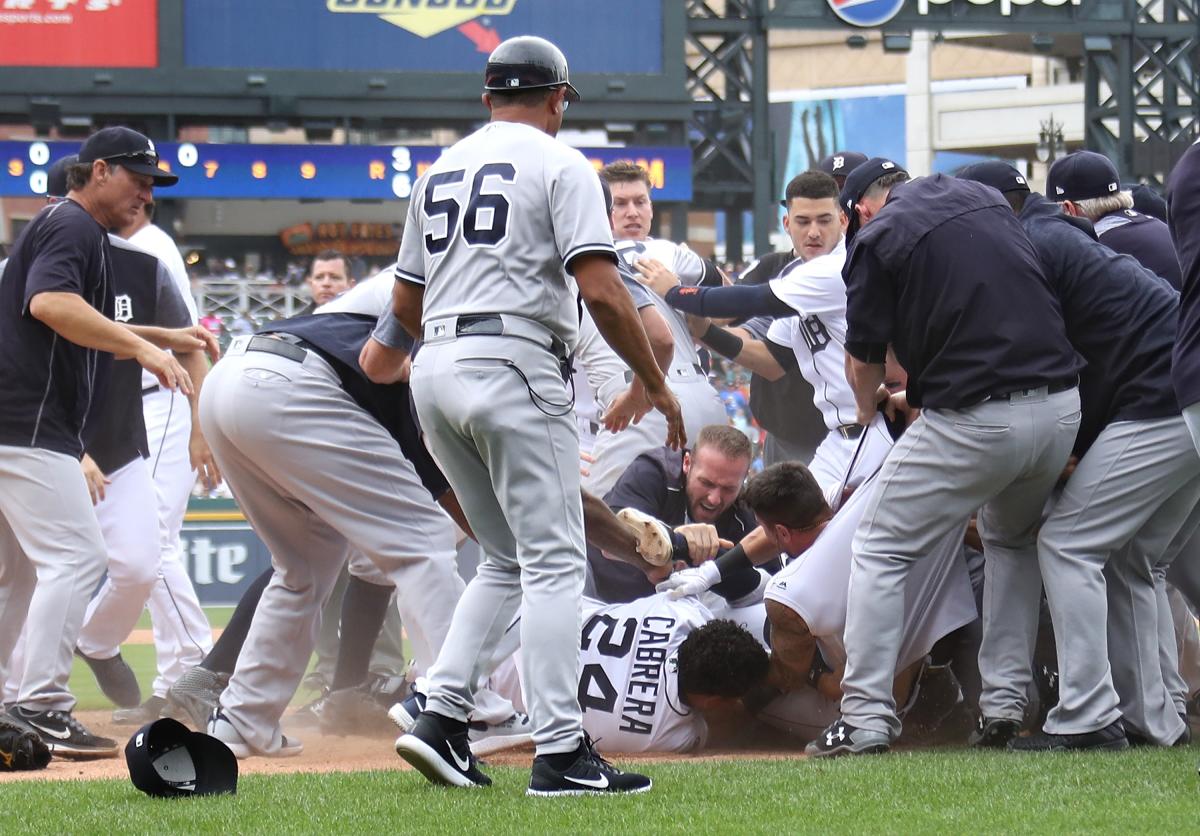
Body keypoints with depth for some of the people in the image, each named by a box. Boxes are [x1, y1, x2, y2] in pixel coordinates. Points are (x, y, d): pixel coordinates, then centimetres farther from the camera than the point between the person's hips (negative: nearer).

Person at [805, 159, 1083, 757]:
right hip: (1063, 407, 6)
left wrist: (870, 409, 30)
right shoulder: (985, 199, 16)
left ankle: (867, 718, -1)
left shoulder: (876, 237, -1)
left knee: (880, 551, 7)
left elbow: (864, 358, 5)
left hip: (974, 424, -6)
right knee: (1013, 541, 29)